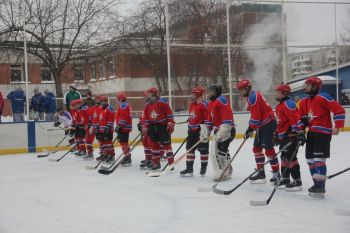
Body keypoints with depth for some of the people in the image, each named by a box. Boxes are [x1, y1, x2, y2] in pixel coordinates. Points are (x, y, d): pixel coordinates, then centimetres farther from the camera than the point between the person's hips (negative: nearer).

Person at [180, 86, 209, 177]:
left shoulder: (204, 104, -14)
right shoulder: (192, 104, 13)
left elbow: (208, 118, -18)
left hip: (201, 130, -9)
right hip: (192, 130, 9)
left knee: (203, 149, 0)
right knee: (190, 148, 7)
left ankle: (203, 168, 12)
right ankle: (189, 169, 12)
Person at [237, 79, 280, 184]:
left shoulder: (253, 97, -16)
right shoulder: (252, 96, 17)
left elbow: (256, 115, -22)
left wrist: (251, 128, -16)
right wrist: (251, 128, 17)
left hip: (268, 124, -11)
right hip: (262, 125, 11)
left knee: (268, 149, -11)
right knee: (257, 148, 12)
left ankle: (276, 173, -7)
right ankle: (261, 172, 17)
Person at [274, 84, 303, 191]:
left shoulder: (288, 104, -14)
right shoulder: (279, 106, 20)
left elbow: (295, 118, -23)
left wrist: (295, 133, -28)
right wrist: (277, 134, 28)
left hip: (290, 135, -11)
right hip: (283, 137, 11)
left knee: (290, 157, -12)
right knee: (284, 157, 16)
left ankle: (297, 182, -10)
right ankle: (285, 179, 27)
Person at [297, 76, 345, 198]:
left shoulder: (323, 97, -13)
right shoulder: (304, 102, 12)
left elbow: (339, 110, -14)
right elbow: (302, 118, 18)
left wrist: (337, 127, -16)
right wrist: (300, 130, 1)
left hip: (323, 133, -9)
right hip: (311, 133, 9)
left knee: (319, 159, -14)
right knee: (310, 159, 11)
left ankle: (320, 187, -10)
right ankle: (317, 184, 22)